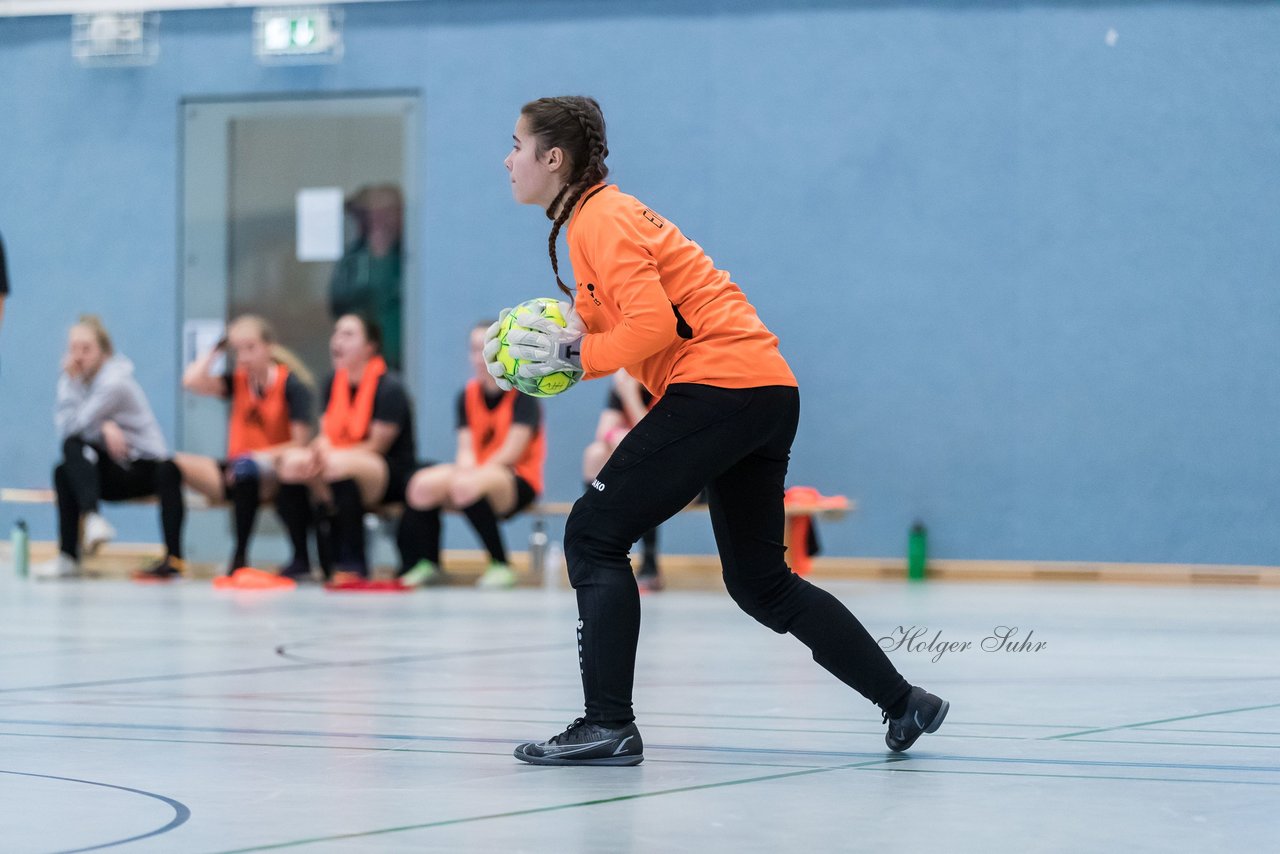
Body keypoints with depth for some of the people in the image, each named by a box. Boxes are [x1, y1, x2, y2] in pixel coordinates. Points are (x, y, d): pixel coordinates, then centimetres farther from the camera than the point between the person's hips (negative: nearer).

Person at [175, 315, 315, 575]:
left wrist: (258, 457, -21)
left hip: (276, 475, -6)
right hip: (235, 473, 6)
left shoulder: (292, 385, -7)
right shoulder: (237, 381, 8)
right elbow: (192, 381, -9)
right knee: (173, 465, -17)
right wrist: (216, 349, 1)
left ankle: (240, 557, -30)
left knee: (246, 469, -41)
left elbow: (300, 444, -12)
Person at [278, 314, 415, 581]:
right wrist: (319, 450, -17)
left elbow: (376, 446, -14)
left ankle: (353, 564, -28)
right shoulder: (333, 383, 10)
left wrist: (330, 455, -23)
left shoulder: (389, 388, -12)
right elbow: (326, 436, 7)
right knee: (292, 461, -19)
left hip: (393, 476, -7)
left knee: (340, 465, -38)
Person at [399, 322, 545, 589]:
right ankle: (429, 565, -3)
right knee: (423, 485, -22)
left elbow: (511, 452, -13)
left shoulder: (523, 394, -7)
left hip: (518, 480, -6)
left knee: (466, 487, -37)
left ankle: (501, 566, -24)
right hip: (476, 474, 6)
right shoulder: (468, 395, 10)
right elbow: (466, 449, 4)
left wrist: (470, 475, -18)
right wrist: (465, 469, -18)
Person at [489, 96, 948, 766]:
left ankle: (608, 724, -10)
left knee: (594, 535, -8)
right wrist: (545, 348, 2)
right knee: (760, 582, 17)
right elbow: (610, 323, 19)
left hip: (719, 383, -10)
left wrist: (573, 354, -11)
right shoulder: (600, 215, 21)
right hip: (767, 391, 10)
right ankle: (903, 702, 20)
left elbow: (651, 324, -20)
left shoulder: (600, 220, -9)